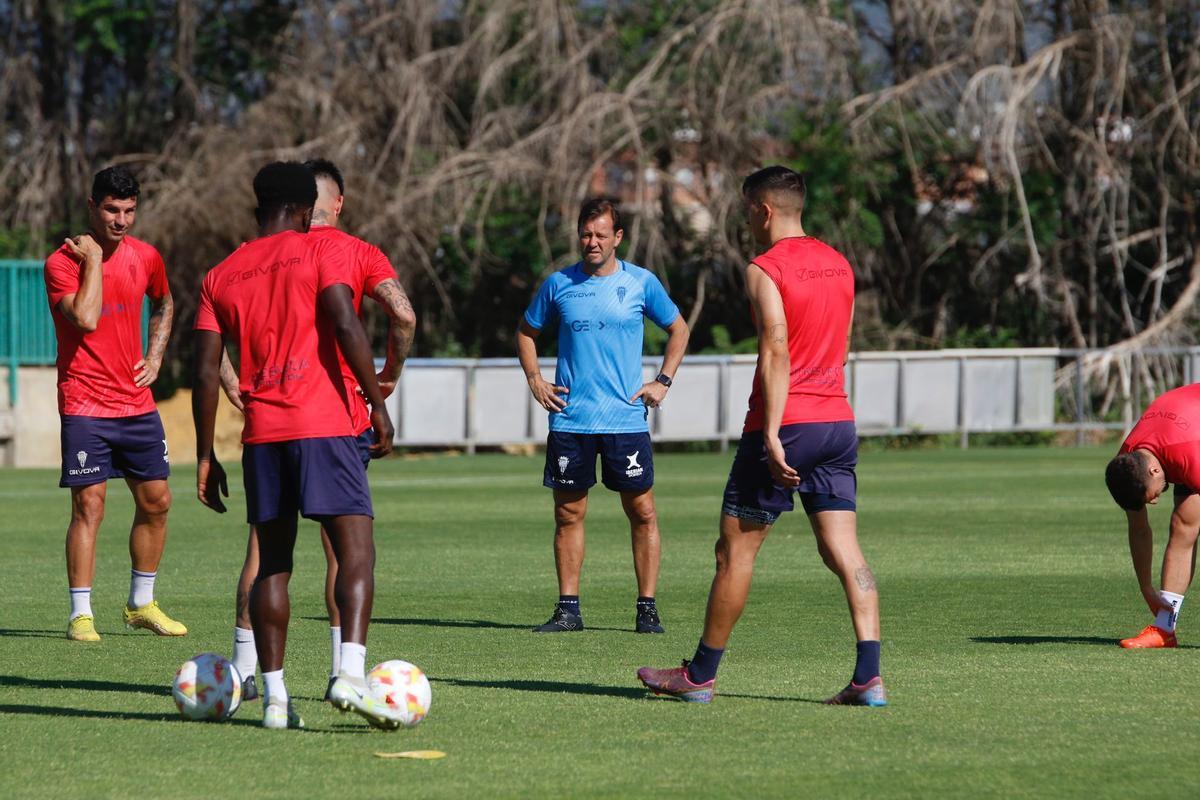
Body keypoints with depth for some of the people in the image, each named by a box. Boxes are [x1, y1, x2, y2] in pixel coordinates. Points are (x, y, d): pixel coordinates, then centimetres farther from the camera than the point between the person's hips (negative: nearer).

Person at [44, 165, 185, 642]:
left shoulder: (145, 258, 6)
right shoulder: (63, 262, -11)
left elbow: (163, 304, 26)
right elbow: (86, 319, -25)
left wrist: (155, 355, 13)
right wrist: (93, 259, -20)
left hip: (137, 403, 6)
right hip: (85, 405, -6)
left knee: (156, 501, 8)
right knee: (89, 505, -10)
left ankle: (141, 605, 22)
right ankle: (80, 615, -5)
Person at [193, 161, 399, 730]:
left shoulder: (220, 276, 14)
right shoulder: (320, 252, 2)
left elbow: (206, 371, 9)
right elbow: (346, 326, -13)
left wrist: (205, 455, 12)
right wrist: (377, 404, -9)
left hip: (260, 433, 4)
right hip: (324, 426, -4)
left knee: (272, 561, 11)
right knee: (356, 549, -6)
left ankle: (275, 699, 6)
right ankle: (350, 676, -25)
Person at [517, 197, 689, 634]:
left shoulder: (641, 283, 2)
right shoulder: (559, 284, 5)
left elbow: (678, 329, 16)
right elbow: (526, 331, 20)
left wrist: (663, 381, 5)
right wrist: (535, 380, 7)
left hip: (626, 419, -1)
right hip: (569, 419, 1)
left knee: (642, 511, -2)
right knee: (568, 513, 3)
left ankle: (647, 607, 4)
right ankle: (568, 609, 9)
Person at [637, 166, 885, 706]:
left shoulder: (764, 271, -9)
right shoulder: (838, 265, 14)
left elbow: (777, 353, -19)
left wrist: (771, 434, -21)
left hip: (785, 424, -7)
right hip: (838, 423, 7)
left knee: (735, 549, 4)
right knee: (843, 550, 2)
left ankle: (701, 676, 11)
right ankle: (869, 676, -10)